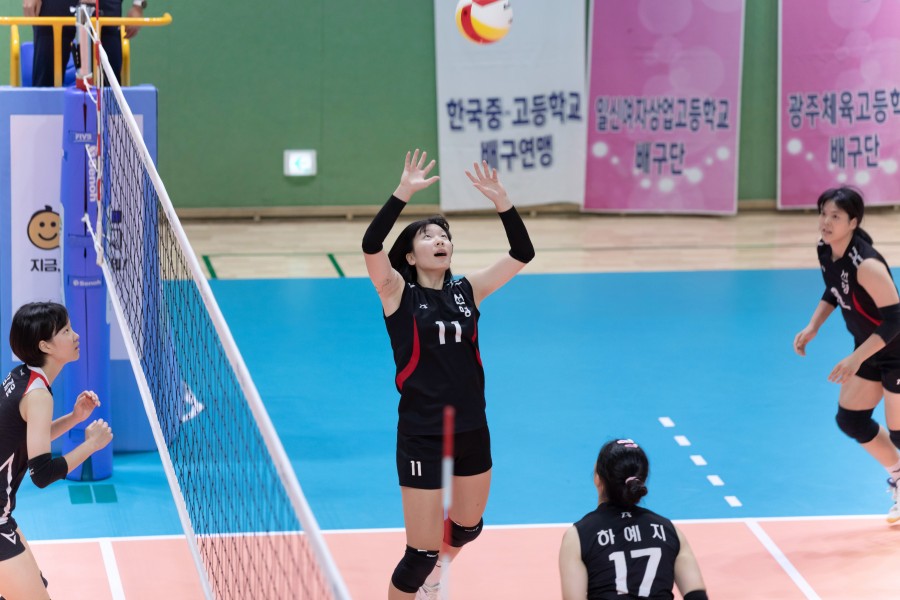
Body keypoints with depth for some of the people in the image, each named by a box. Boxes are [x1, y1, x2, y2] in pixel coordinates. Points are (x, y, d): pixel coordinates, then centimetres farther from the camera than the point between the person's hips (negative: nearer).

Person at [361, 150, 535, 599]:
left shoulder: (467, 291, 3)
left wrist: (500, 200, -14)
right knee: (421, 553, -6)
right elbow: (371, 245, -23)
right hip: (422, 437, -5)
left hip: (472, 430, 5)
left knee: (467, 526, 24)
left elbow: (522, 254, -1)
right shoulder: (398, 293, -7)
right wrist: (403, 193, -32)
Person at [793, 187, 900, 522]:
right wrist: (813, 327, -1)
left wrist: (856, 359, -35)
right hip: (869, 348, 8)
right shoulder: (826, 252, -7)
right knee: (850, 419, 12)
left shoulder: (866, 264, -32)